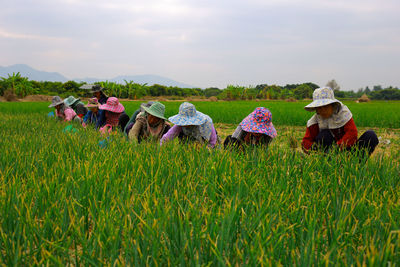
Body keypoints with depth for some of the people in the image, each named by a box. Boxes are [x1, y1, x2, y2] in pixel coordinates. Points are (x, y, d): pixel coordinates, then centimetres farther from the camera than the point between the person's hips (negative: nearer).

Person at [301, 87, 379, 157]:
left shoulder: (343, 113, -8)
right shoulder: (315, 121, -4)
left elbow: (352, 133, -21)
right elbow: (306, 142, -7)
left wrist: (338, 146, -36)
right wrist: (314, 148, -32)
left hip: (347, 149, 0)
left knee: (371, 135, -21)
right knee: (324, 135, -27)